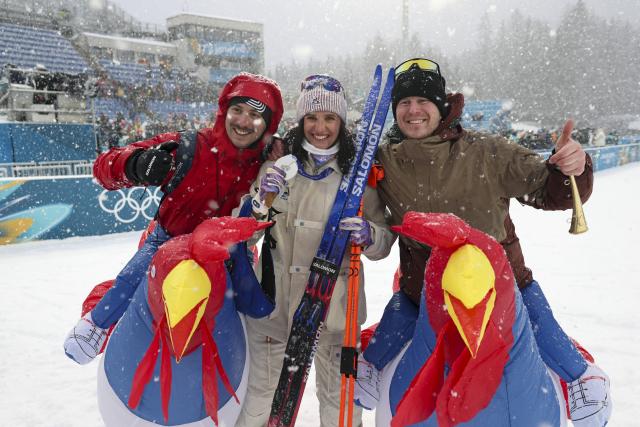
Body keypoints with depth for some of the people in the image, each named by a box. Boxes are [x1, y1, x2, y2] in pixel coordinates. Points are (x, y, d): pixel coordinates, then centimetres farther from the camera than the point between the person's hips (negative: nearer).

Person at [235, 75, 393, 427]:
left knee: (339, 397, 11)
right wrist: (261, 197, -16)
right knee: (261, 388, 19)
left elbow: (384, 242, -2)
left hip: (334, 300, -1)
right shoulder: (278, 161, -1)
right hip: (274, 293, 2)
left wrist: (368, 235, -24)